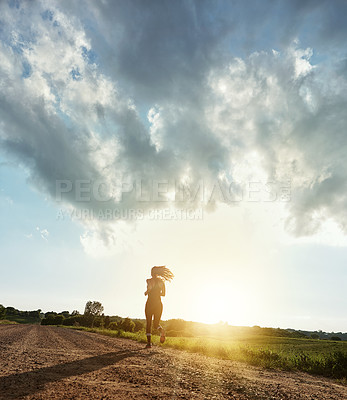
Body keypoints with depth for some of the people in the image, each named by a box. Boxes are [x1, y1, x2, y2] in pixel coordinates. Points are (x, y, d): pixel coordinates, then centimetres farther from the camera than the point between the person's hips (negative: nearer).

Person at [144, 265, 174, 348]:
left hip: (150, 303, -3)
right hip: (159, 303, 3)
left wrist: (146, 292, 0)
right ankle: (162, 330, -22)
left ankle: (149, 342, 3)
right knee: (156, 324, 11)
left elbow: (149, 289, -22)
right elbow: (163, 293, 8)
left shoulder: (149, 280, -5)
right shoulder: (161, 281, 6)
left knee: (148, 323, 11)